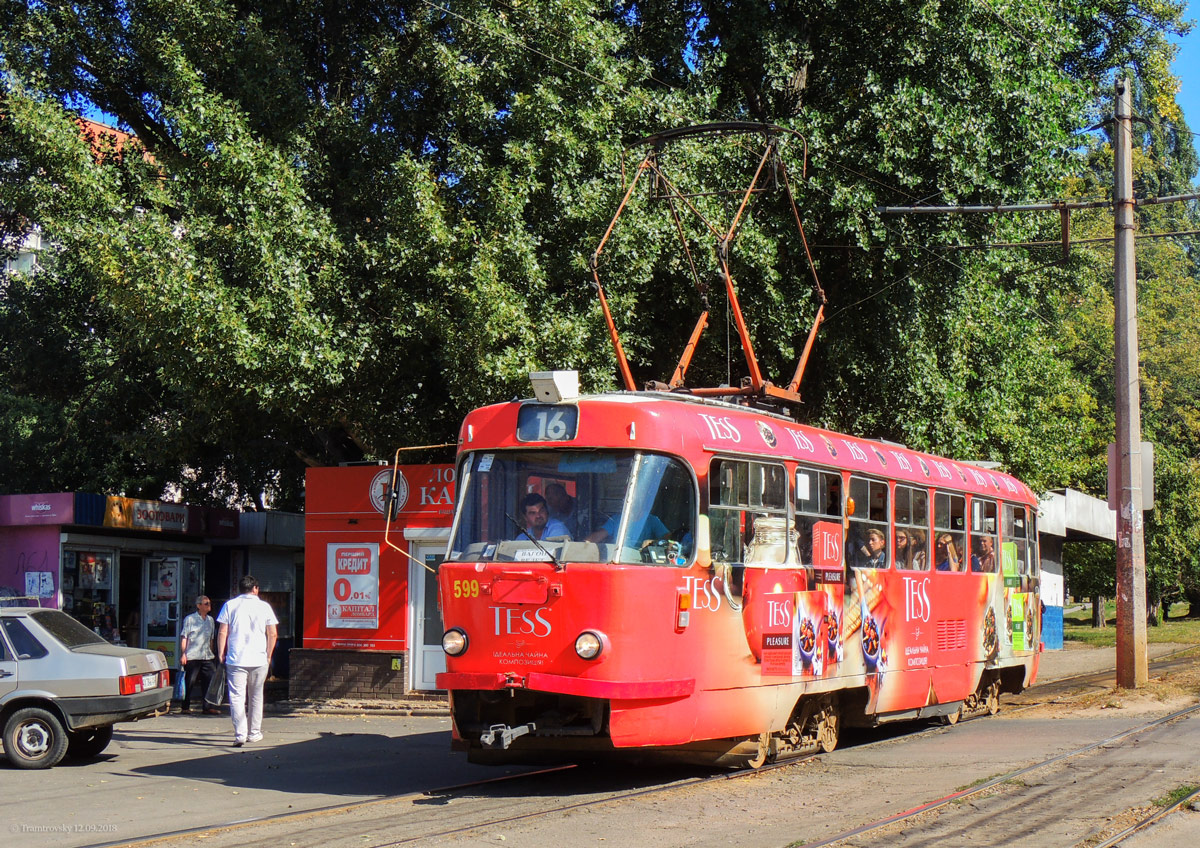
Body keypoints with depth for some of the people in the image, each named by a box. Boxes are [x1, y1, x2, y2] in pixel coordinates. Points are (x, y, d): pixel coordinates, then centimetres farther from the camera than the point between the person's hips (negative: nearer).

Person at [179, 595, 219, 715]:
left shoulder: (210, 620, 16)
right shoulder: (190, 619, -1)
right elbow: (184, 637, -4)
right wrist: (183, 654, -10)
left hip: (207, 657, 5)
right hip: (192, 657, -5)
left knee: (211, 680, -2)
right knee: (190, 683, 1)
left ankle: (208, 707, 4)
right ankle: (185, 707, 12)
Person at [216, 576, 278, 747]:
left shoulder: (230, 605, 2)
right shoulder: (264, 606, 5)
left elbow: (222, 633, -1)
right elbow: (272, 634, 6)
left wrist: (221, 655, 7)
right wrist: (268, 656, 16)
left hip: (236, 660, -1)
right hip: (259, 659, 2)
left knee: (237, 697, -3)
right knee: (256, 697, 16)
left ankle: (240, 734, -15)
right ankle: (254, 733, 22)